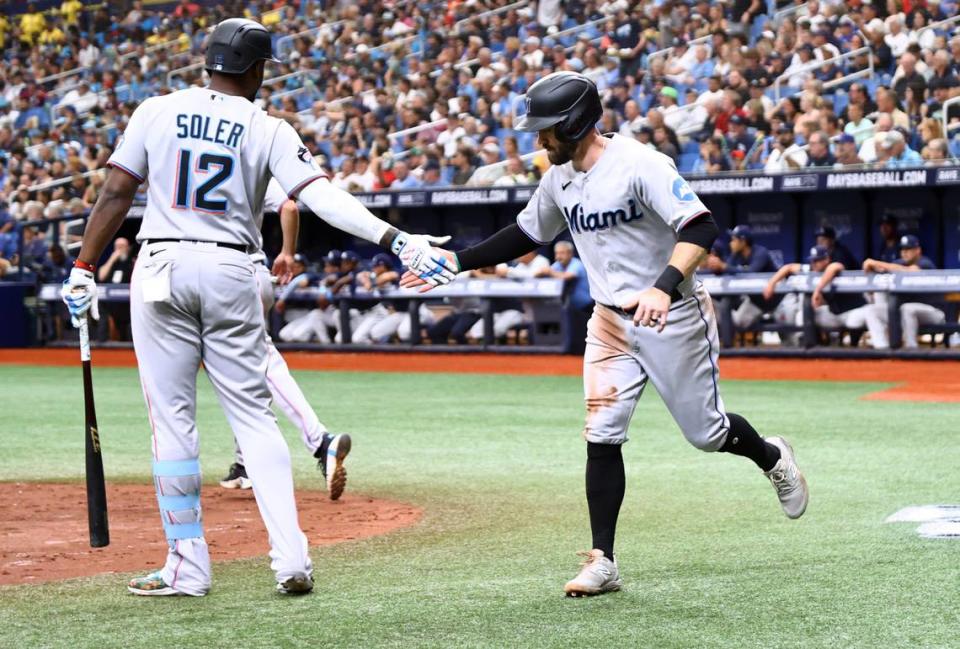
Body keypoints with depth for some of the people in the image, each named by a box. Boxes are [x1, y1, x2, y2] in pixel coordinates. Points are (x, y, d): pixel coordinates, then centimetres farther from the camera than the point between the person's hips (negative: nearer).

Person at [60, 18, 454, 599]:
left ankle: (188, 566, 5)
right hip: (232, 273, 0)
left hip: (162, 270, 0)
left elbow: (117, 193, 1)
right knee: (253, 414, 7)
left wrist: (84, 270, 6)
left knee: (172, 418, 4)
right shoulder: (269, 132, -1)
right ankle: (291, 558, -2)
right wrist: (396, 239, -17)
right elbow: (322, 197, -12)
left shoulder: (156, 113, 2)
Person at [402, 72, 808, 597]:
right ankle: (603, 562, -3)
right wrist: (457, 261, 10)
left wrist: (664, 287, -44)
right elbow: (526, 235, 18)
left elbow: (700, 227, -30)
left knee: (706, 432, 6)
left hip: (673, 317, -6)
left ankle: (772, 458, 40)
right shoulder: (560, 179, 2)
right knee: (602, 437, -6)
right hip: (611, 322, 6)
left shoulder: (640, 165, -22)